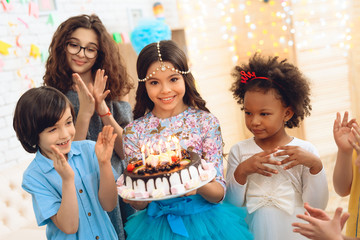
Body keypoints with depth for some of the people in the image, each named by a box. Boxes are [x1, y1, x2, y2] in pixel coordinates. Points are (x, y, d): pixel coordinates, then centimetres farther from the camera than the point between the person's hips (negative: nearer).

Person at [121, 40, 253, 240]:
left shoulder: (205, 122, -3)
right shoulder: (134, 131, 0)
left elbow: (219, 193, -4)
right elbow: (140, 204, 2)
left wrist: (198, 186, -25)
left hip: (204, 220, 1)